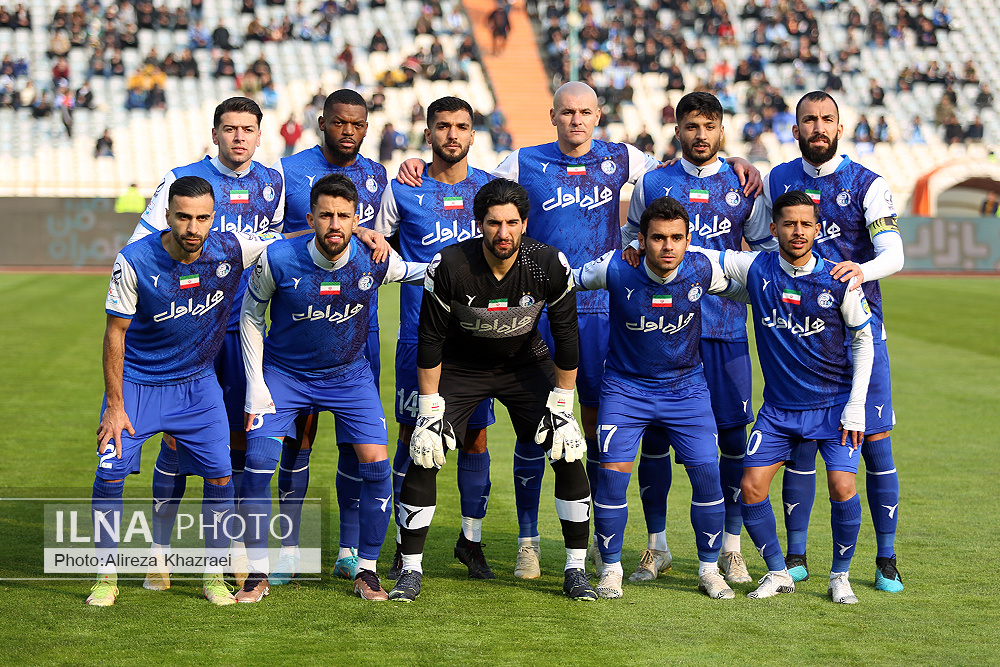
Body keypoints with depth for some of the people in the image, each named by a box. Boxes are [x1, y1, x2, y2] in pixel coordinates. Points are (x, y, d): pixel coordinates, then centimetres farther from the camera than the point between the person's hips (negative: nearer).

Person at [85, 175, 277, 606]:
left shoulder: (230, 249, -15)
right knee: (111, 473, -10)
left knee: (220, 476, -4)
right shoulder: (134, 261, -21)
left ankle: (214, 575, 14)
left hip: (198, 383, 2)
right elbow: (115, 333, -12)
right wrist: (115, 405, -13)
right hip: (136, 381, -2)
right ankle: (106, 578, 7)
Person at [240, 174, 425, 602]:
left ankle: (366, 571, 7)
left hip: (349, 374, 1)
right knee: (258, 461, -15)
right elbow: (251, 314, -5)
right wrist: (255, 388, -7)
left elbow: (421, 272, 4)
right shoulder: (278, 260, -23)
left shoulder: (374, 260, -19)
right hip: (283, 372, -1)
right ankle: (257, 574, 0)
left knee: (376, 463, -11)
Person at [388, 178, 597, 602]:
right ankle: (411, 569, 0)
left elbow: (566, 335, -10)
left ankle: (576, 569, 2)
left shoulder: (550, 265, -23)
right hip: (462, 365, -1)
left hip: (526, 361, 1)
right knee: (424, 455, -13)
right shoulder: (448, 266, -27)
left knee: (569, 455, -11)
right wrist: (430, 410, -14)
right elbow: (430, 340, -15)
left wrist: (561, 405, -10)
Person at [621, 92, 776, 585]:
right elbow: (630, 240, 22)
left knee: (732, 436, 0)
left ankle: (730, 547, 12)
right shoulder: (651, 184, 8)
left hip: (725, 327, 0)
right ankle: (656, 546, 14)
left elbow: (768, 249, 15)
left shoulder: (743, 186, 7)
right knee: (654, 436, 1)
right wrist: (633, 250, 3)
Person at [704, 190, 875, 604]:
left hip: (834, 404, -2)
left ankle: (840, 576, 8)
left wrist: (856, 404, -6)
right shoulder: (756, 269, -6)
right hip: (779, 407, 2)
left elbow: (863, 339, 0)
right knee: (750, 489, -6)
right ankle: (778, 573, 16)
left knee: (842, 489, -16)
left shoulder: (838, 281, -10)